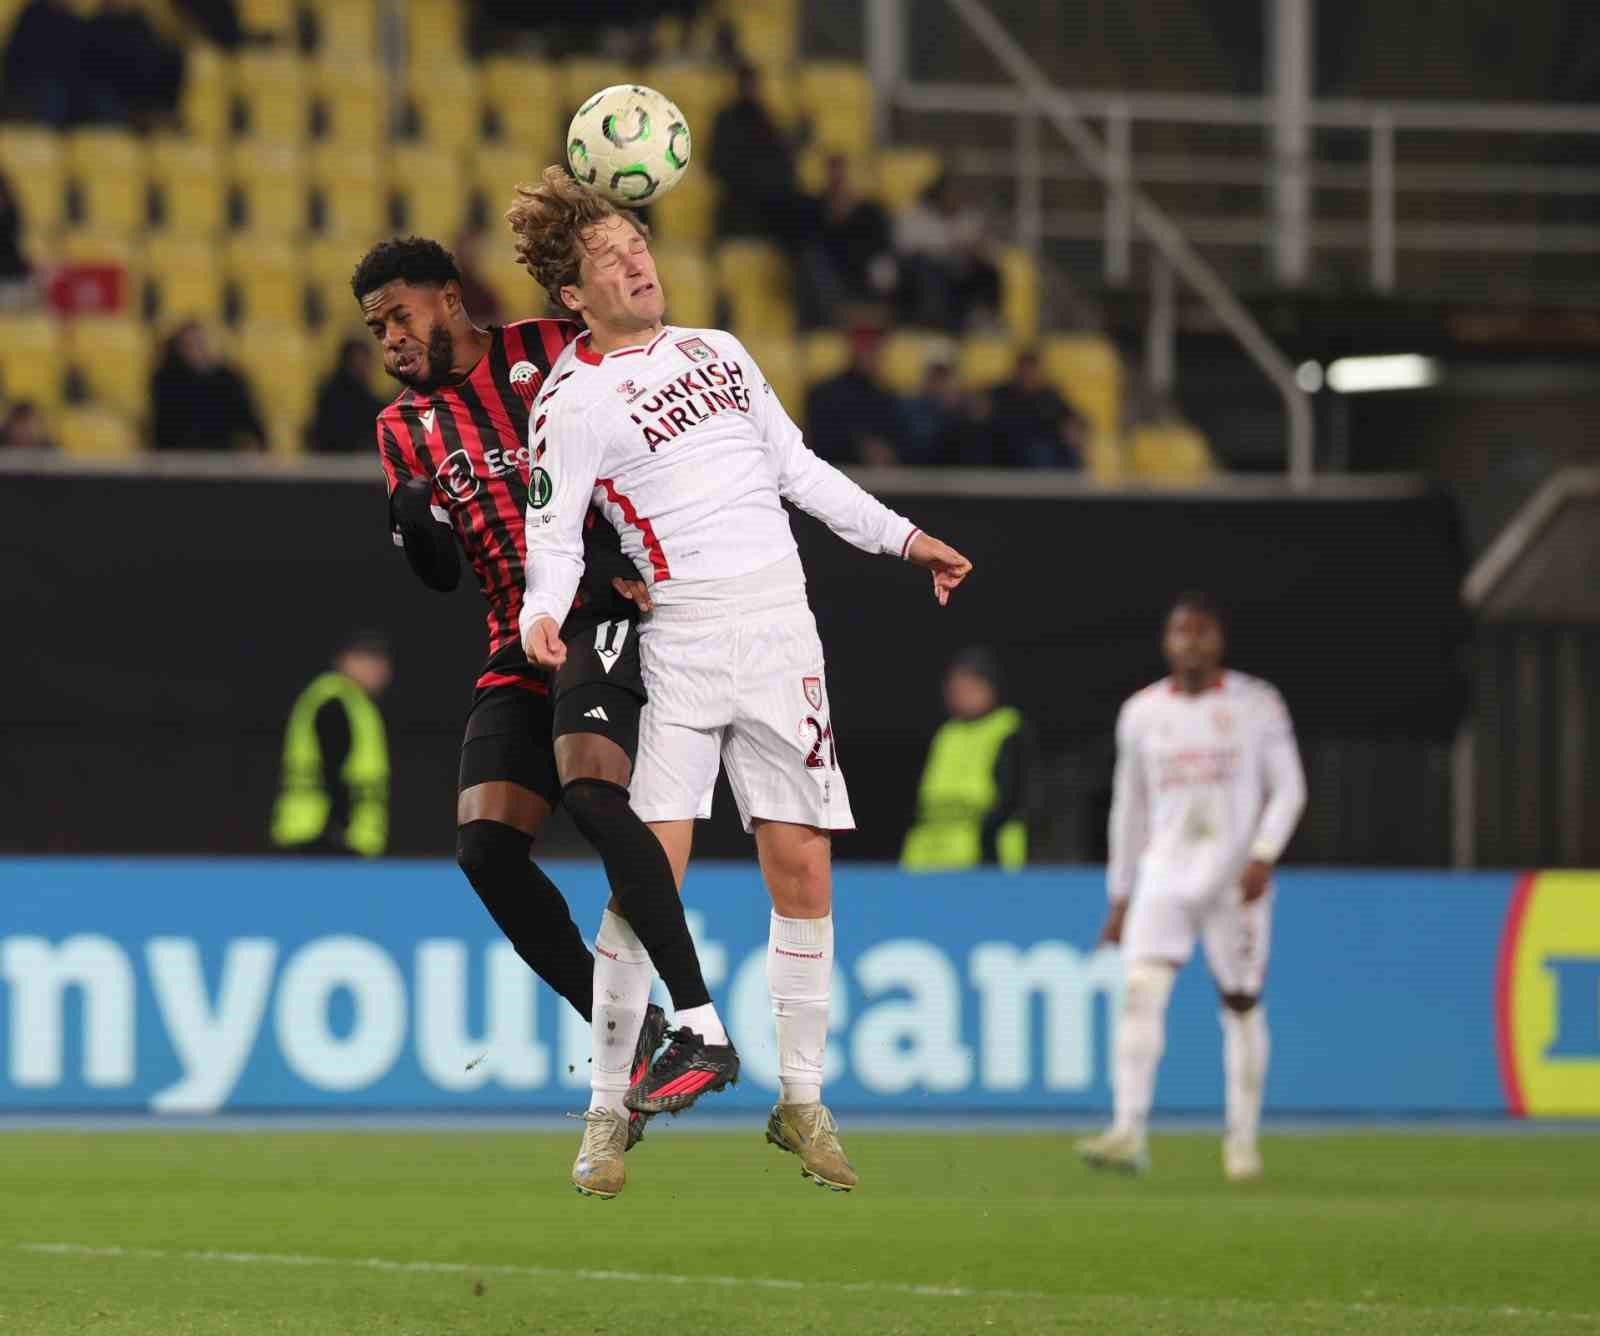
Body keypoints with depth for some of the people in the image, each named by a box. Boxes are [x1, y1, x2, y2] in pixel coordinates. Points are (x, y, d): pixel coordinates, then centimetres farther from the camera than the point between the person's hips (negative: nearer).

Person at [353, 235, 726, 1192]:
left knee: (589, 787, -29)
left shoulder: (552, 352, 1)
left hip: (604, 611, -6)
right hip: (520, 645, 6)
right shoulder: (407, 427, 14)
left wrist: (634, 559, -12)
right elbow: (441, 576, 11)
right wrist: (416, 526, -11)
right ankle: (624, 1032, 3)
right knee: (485, 845, -9)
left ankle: (702, 1028, -30)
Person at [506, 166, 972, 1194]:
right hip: (676, 644, -5)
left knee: (802, 870, 0)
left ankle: (802, 1100, 9)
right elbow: (553, 534, -6)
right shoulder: (571, 403, -1)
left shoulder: (719, 352, 16)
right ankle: (616, 1106, -5)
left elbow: (800, 469, 24)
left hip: (780, 634, 5)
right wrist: (543, 615, -26)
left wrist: (900, 536, 23)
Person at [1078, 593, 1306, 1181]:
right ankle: (1129, 1132, -26)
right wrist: (1119, 896, 15)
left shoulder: (1257, 704, 1)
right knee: (1140, 989, -17)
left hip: (1236, 878, -1)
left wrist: (1263, 853, -14)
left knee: (1242, 1005, 5)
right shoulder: (1141, 713, 8)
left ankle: (1242, 1141, 18)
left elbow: (1288, 788, 2)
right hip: (1164, 877, 1)